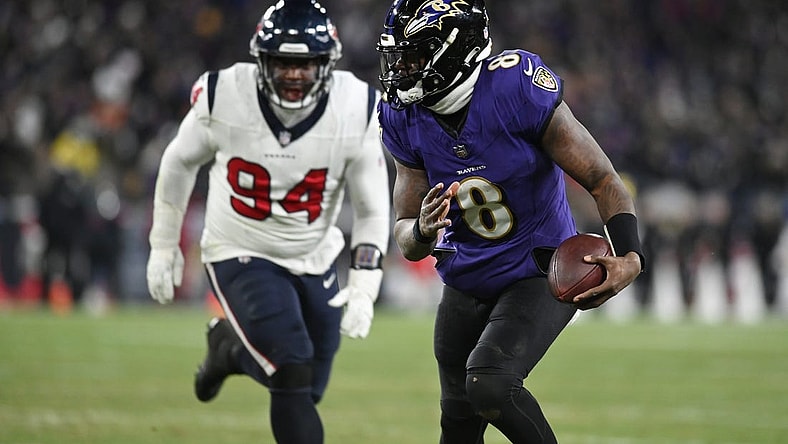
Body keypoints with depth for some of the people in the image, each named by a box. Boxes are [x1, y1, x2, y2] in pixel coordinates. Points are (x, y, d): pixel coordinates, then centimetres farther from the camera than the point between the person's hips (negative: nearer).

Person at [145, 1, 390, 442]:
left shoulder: (356, 110, -17)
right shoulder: (224, 96, -19)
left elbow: (372, 210, -7)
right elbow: (180, 161, 1)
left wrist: (364, 287, -18)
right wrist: (163, 244, 8)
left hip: (314, 260, 3)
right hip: (241, 256, -3)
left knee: (308, 390, 13)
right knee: (293, 379, -20)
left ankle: (231, 347, 41)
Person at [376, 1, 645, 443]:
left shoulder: (517, 88, -25)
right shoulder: (407, 119, -9)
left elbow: (605, 182, -19)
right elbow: (405, 234, -3)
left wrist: (630, 258, -35)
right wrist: (423, 231, -29)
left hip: (540, 275, -6)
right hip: (467, 285, 6)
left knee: (488, 384, -28)